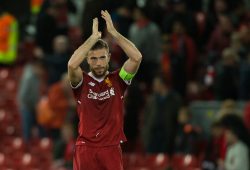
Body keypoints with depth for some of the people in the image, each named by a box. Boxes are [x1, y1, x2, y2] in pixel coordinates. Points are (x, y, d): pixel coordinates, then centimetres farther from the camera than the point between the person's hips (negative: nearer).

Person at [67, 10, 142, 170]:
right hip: (86, 148, 0)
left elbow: (137, 57, -11)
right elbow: (72, 65, -21)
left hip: (111, 149, 1)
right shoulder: (82, 81, 2)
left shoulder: (117, 80, 5)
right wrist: (94, 37, -16)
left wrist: (113, 32, -10)